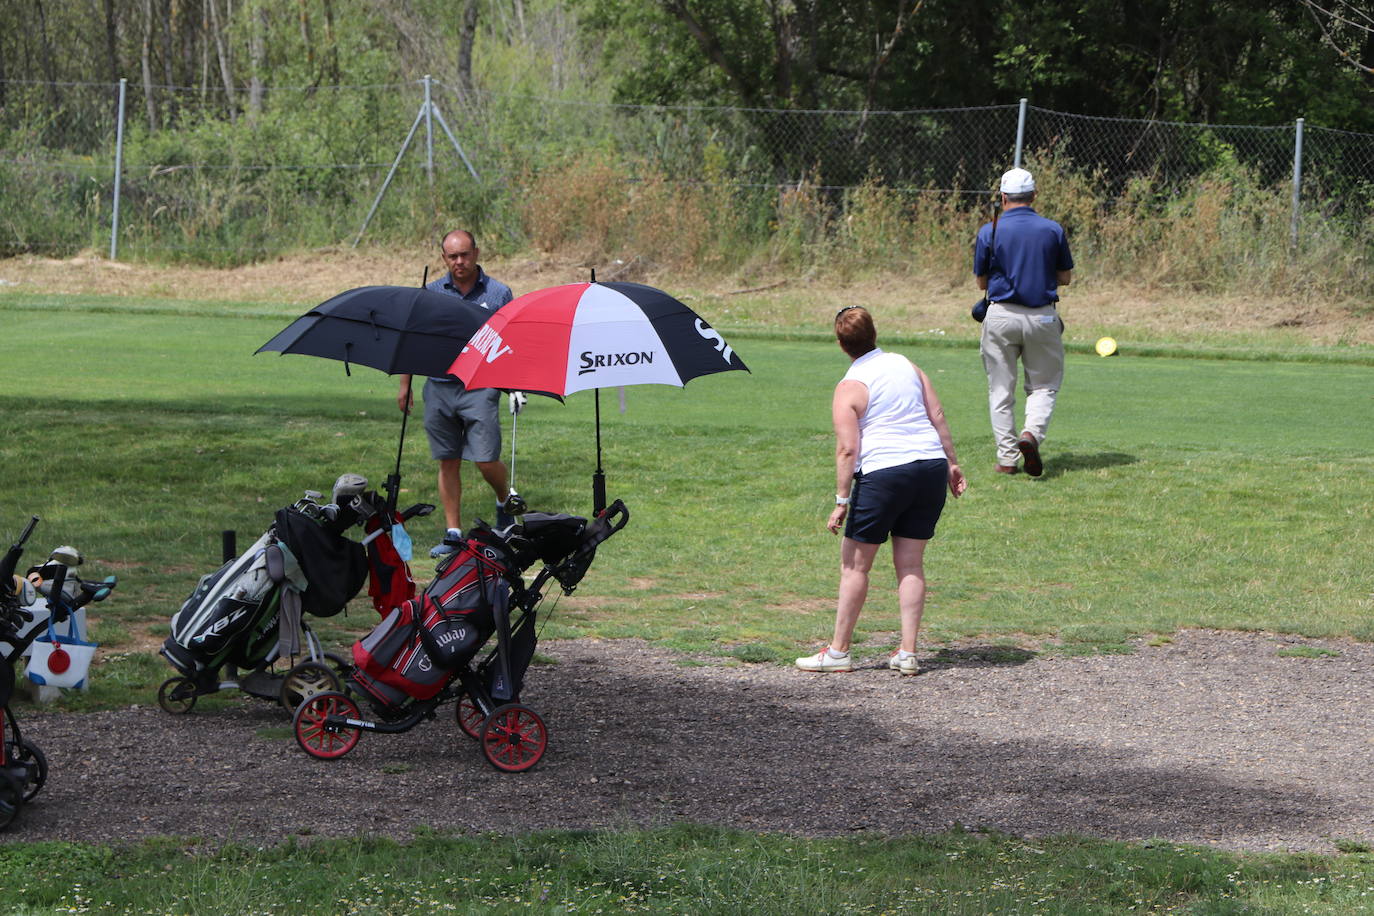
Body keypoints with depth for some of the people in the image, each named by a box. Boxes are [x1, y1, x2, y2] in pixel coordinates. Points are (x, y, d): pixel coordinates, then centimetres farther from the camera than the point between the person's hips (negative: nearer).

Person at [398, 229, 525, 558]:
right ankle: (453, 534, 11)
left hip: (481, 387, -2)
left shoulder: (498, 293, 3)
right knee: (448, 463, 5)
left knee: (486, 460, -9)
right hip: (439, 388, 2)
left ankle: (506, 500, 22)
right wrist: (405, 385, 12)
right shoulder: (430, 293, 8)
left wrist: (517, 385, -3)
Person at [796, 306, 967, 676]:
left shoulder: (849, 388, -5)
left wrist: (842, 501, -8)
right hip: (931, 465, 6)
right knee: (911, 564, 9)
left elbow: (847, 449, -11)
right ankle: (907, 653, 6)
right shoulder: (905, 365, 11)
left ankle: (838, 651, 9)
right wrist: (951, 464, 20)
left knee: (855, 564, 5)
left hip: (884, 471, -6)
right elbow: (937, 416, 12)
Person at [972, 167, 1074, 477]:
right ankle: (1032, 433, -13)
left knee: (1001, 390, 9)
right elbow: (1065, 278, 7)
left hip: (1001, 315, -1)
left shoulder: (989, 232, -4)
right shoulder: (1053, 230, -1)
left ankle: (1007, 457, 7)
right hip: (1043, 316, 1)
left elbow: (982, 282, 4)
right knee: (1044, 384, 13)